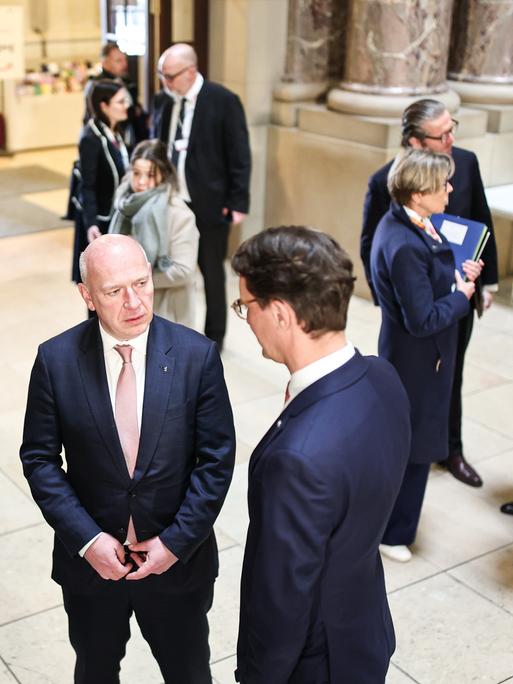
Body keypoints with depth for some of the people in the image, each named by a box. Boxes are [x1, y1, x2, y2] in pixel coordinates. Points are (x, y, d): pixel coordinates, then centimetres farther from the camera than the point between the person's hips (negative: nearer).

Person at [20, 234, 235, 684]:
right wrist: (86, 539, -14)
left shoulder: (197, 355, -14)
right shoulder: (57, 359, -12)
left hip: (179, 557, 0)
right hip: (89, 559, 1)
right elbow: (39, 458, -6)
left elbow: (217, 459, -9)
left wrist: (177, 541, -14)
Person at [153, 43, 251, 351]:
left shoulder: (224, 101, -11)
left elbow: (240, 157, -10)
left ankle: (214, 337, 25)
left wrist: (238, 203, -12)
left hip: (209, 204, -4)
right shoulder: (163, 99, 4)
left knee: (212, 273, 9)